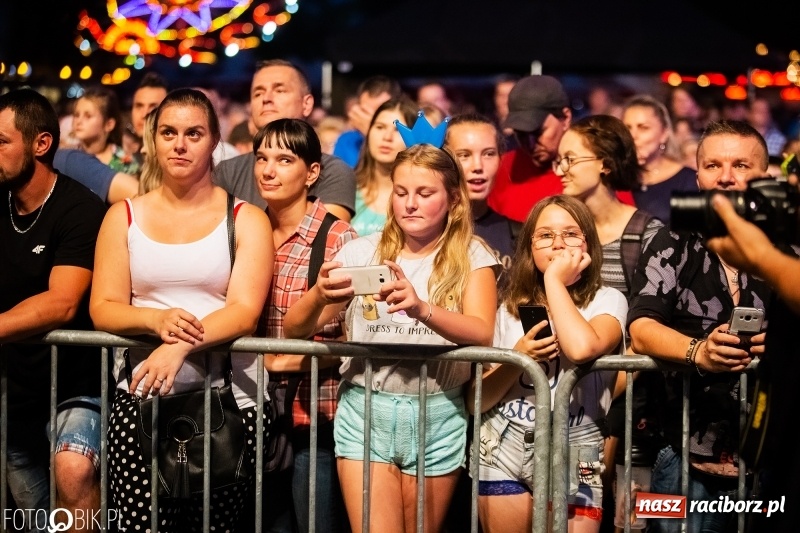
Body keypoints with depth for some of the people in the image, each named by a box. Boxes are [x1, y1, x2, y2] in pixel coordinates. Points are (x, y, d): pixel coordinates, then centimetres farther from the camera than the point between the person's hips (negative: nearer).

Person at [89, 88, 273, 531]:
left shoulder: (246, 219, 6)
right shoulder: (123, 217, 12)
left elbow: (245, 311, -7)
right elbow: (102, 308, 5)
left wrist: (181, 346, -25)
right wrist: (156, 319, -17)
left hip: (228, 396, -1)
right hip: (141, 396, 1)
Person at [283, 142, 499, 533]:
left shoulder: (471, 258, 1)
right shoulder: (363, 252, 4)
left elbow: (482, 334, -17)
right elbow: (295, 329, -1)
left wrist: (421, 308, -36)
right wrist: (319, 296, -25)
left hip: (437, 416, 0)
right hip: (365, 411, 0)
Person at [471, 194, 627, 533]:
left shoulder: (606, 301, -1)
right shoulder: (511, 308, 9)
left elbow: (582, 348, -26)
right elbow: (476, 401, 7)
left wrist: (554, 280, -13)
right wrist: (517, 358, -10)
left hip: (574, 456, -3)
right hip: (504, 450, 3)